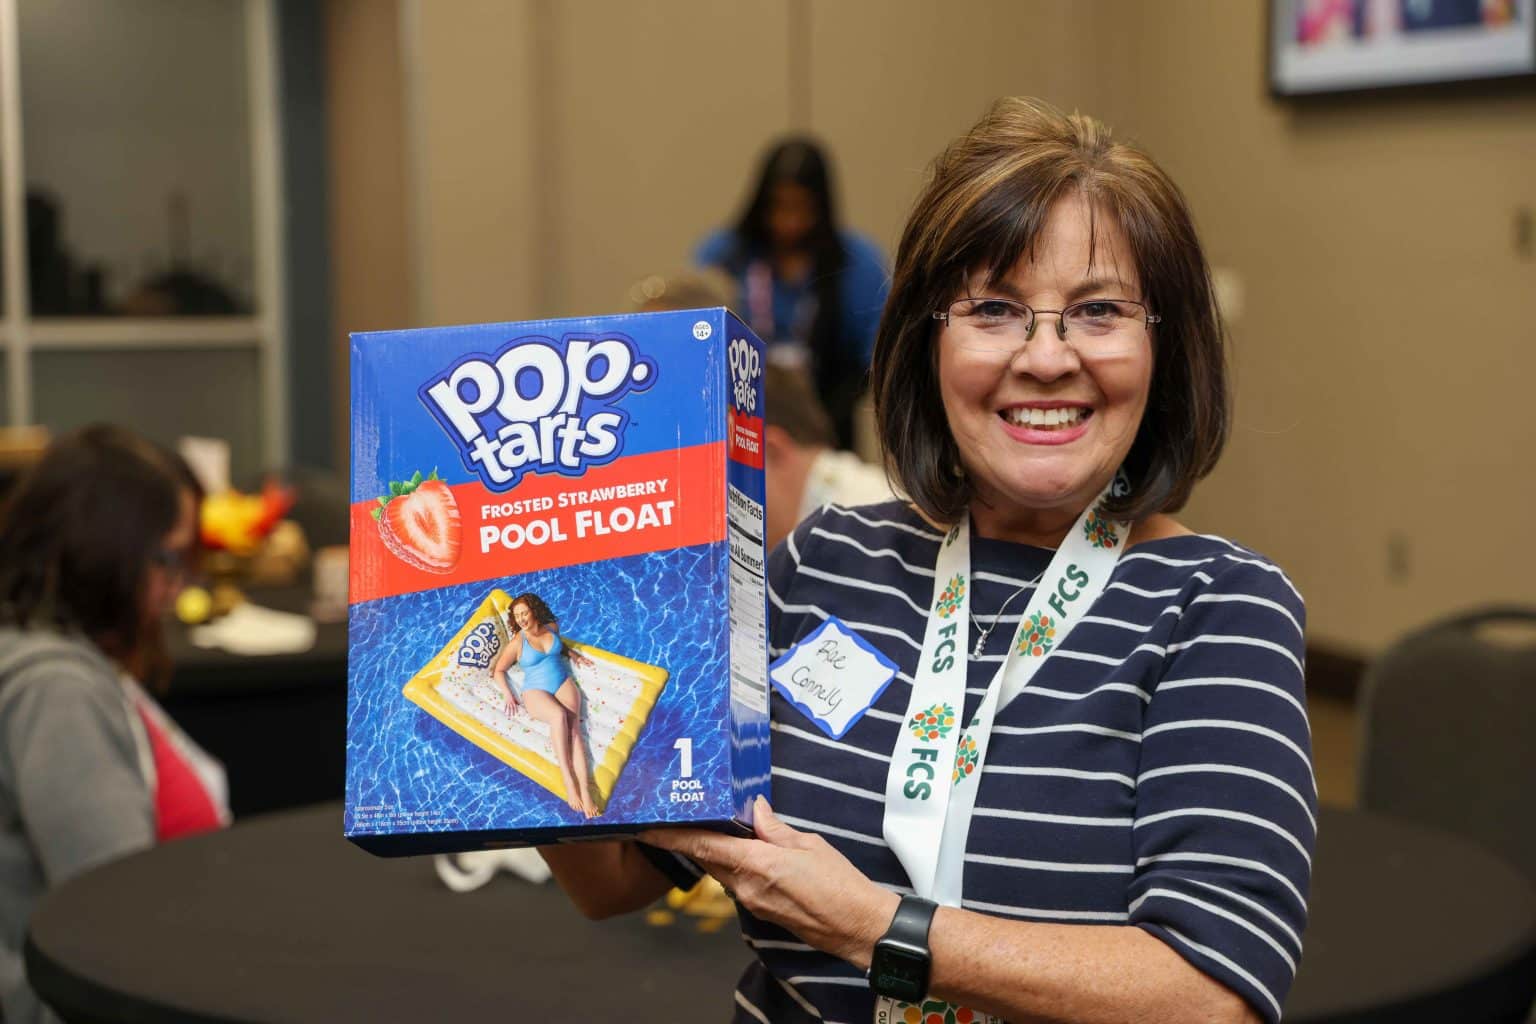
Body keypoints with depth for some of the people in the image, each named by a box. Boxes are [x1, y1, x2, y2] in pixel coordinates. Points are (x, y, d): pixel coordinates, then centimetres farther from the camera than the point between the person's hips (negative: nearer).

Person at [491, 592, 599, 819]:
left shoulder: (552, 627, 6)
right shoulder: (518, 642, -5)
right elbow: (499, 670, 4)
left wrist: (572, 653, 16)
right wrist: (509, 694, -7)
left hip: (563, 683, 3)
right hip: (536, 692, -3)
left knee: (573, 726, -27)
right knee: (559, 716, -37)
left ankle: (584, 788, -42)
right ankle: (569, 781, -37)